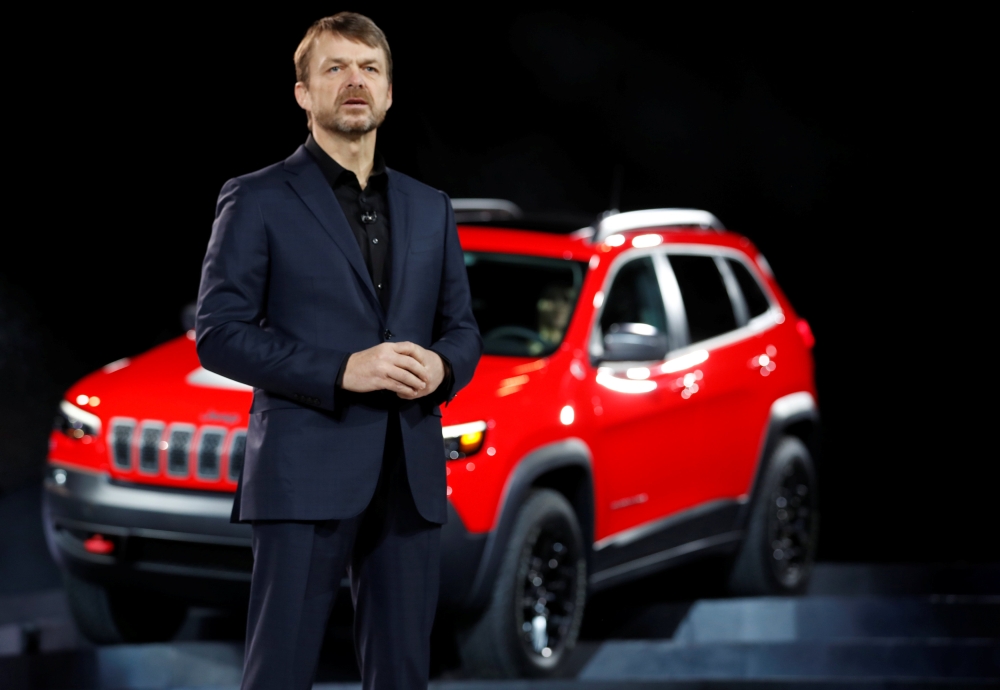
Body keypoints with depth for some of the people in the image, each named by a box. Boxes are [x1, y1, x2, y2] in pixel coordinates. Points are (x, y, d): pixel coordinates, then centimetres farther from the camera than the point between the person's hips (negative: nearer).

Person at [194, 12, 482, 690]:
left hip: (412, 478, 5)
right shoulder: (257, 201, 2)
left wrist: (441, 367, -5)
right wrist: (344, 370, -16)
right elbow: (220, 334, -6)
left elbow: (462, 328, 20)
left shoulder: (430, 208, 18)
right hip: (307, 474, -5)